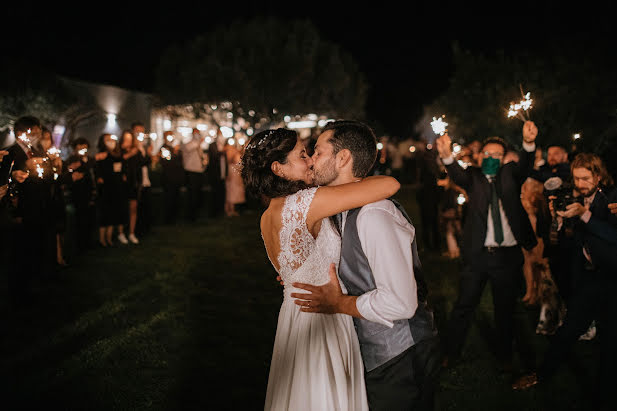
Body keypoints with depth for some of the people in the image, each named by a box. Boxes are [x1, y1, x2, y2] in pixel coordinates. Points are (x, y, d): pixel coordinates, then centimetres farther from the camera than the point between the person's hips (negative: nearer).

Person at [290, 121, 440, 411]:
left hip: (401, 362, -9)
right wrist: (302, 278, 9)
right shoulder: (346, 212, 7)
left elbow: (399, 302, -30)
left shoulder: (375, 215, -25)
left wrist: (338, 304, -19)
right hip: (375, 357, 9)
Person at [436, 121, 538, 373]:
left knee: (506, 309, 13)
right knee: (464, 307, 6)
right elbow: (458, 175, -17)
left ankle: (505, 357, 30)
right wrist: (447, 155, -40)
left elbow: (524, 166, -13)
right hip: (477, 255, -1)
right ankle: (450, 354, 20)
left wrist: (529, 142, -35)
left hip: (508, 255, 1)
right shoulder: (474, 177, 4)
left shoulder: (509, 175, 7)